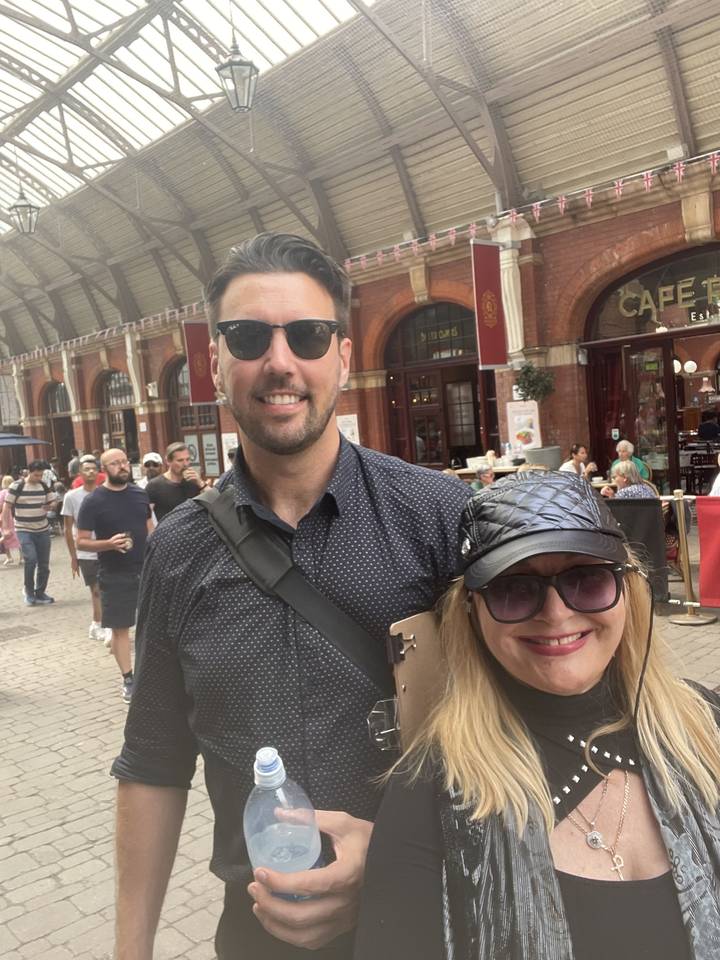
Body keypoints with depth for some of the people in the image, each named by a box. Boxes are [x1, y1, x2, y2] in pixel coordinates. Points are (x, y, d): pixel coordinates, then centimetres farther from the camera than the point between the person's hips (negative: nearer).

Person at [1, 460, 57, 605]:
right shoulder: (16, 486, -9)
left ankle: (40, 593, 22)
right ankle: (29, 591, 4)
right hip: (24, 530, -4)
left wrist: (48, 507, -7)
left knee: (44, 564, 6)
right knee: (31, 559, -18)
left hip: (43, 530, 4)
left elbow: (52, 502, 16)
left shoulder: (44, 486, 3)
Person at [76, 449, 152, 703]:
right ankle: (128, 679, 17)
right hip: (114, 575, -4)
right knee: (119, 628, 4)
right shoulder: (93, 501, -9)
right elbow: (81, 542, -8)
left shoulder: (140, 494, 4)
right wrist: (108, 544, -26)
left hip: (146, 570, 4)